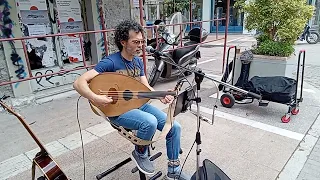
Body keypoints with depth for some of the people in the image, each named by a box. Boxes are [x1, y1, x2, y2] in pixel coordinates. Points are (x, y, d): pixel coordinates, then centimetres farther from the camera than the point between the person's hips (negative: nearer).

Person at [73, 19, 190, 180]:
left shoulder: (138, 61, 6)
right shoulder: (110, 62, -17)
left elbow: (145, 87, 6)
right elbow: (79, 83, -22)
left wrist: (160, 96, -14)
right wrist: (95, 98, -39)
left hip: (140, 104, 7)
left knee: (174, 127, -5)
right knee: (150, 122, -36)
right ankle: (140, 153, -1)